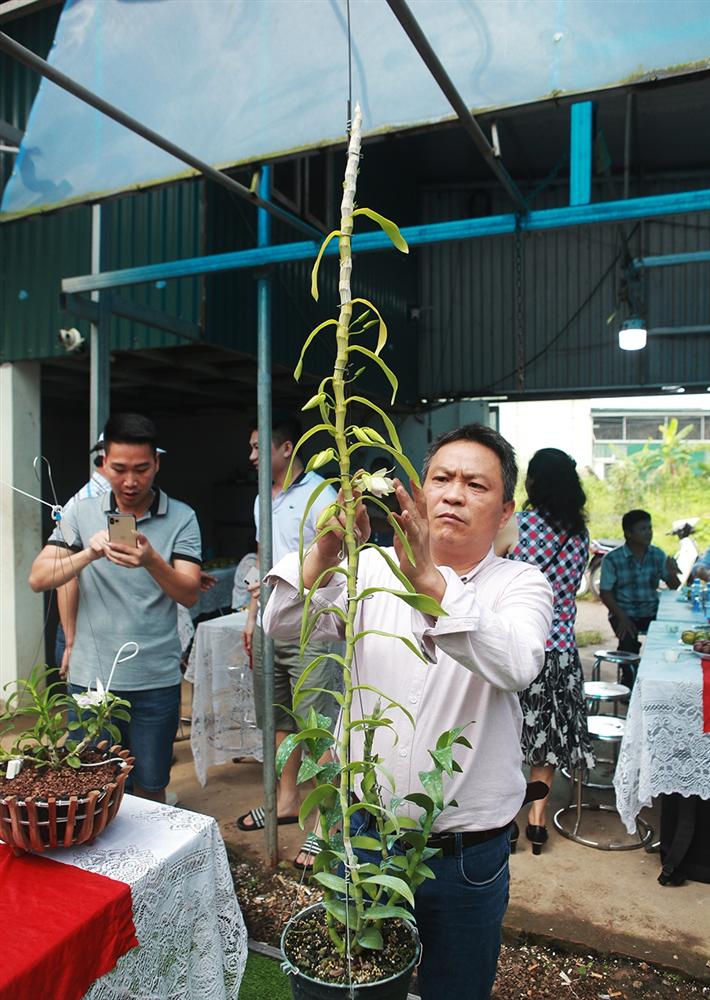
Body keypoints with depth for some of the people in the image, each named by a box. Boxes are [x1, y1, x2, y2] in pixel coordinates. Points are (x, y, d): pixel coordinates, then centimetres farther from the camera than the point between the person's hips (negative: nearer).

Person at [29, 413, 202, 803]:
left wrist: (152, 562, -30)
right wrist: (88, 554, -22)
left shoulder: (181, 518, -3)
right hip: (89, 678, 1)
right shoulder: (81, 514, 3)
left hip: (155, 680, -1)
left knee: (150, 789, 13)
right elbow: (38, 578, -4)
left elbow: (189, 595, -10)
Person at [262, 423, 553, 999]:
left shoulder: (520, 584, -7)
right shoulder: (373, 569, -2)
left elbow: (516, 666, -28)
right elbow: (283, 626, -14)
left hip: (465, 858, -2)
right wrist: (327, 548, -32)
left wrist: (428, 580, -42)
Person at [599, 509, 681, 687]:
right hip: (624, 613, -3)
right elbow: (605, 593, -7)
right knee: (628, 641, -29)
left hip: (652, 612, 4)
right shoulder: (612, 559, -7)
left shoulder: (657, 555, 6)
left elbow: (674, 587, 7)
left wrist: (672, 573, -16)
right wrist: (622, 618, -18)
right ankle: (629, 681, 1)